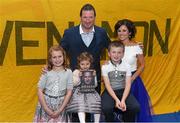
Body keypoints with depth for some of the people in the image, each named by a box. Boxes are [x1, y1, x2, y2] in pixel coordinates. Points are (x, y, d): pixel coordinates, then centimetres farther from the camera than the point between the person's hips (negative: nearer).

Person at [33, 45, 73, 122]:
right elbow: (40, 91, -4)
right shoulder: (46, 73, -5)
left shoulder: (68, 72, -4)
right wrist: (47, 110, -9)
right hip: (45, 104, 0)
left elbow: (69, 92, -3)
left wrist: (59, 110, -7)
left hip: (60, 106, 0)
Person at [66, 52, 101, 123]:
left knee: (97, 100, -20)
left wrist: (94, 77, -9)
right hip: (80, 92, -2)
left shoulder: (92, 72, 10)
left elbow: (95, 85, 5)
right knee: (81, 104, -28)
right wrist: (79, 77, -16)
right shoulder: (76, 72, 3)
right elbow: (74, 84, -5)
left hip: (91, 92, 3)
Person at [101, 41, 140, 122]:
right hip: (110, 92, -1)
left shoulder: (126, 66, 0)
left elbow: (128, 85, -5)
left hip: (123, 91, 2)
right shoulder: (105, 67, -4)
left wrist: (123, 100, -19)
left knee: (135, 107, -23)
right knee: (106, 108, -31)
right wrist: (116, 100, -20)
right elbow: (107, 85, -9)